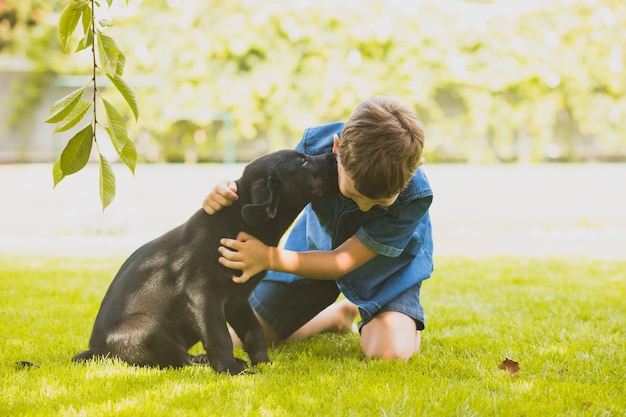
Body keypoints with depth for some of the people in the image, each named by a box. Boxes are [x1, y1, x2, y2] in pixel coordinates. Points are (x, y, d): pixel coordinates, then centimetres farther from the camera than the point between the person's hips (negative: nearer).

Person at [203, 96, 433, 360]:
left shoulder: (415, 196, -39)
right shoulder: (316, 144, -33)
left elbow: (344, 261, -32)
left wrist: (269, 259, -45)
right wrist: (230, 196, -39)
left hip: (386, 260, -3)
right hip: (318, 245, 3)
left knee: (392, 351, -30)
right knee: (240, 338, 4)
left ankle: (369, 325, 9)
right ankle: (340, 316, 29)